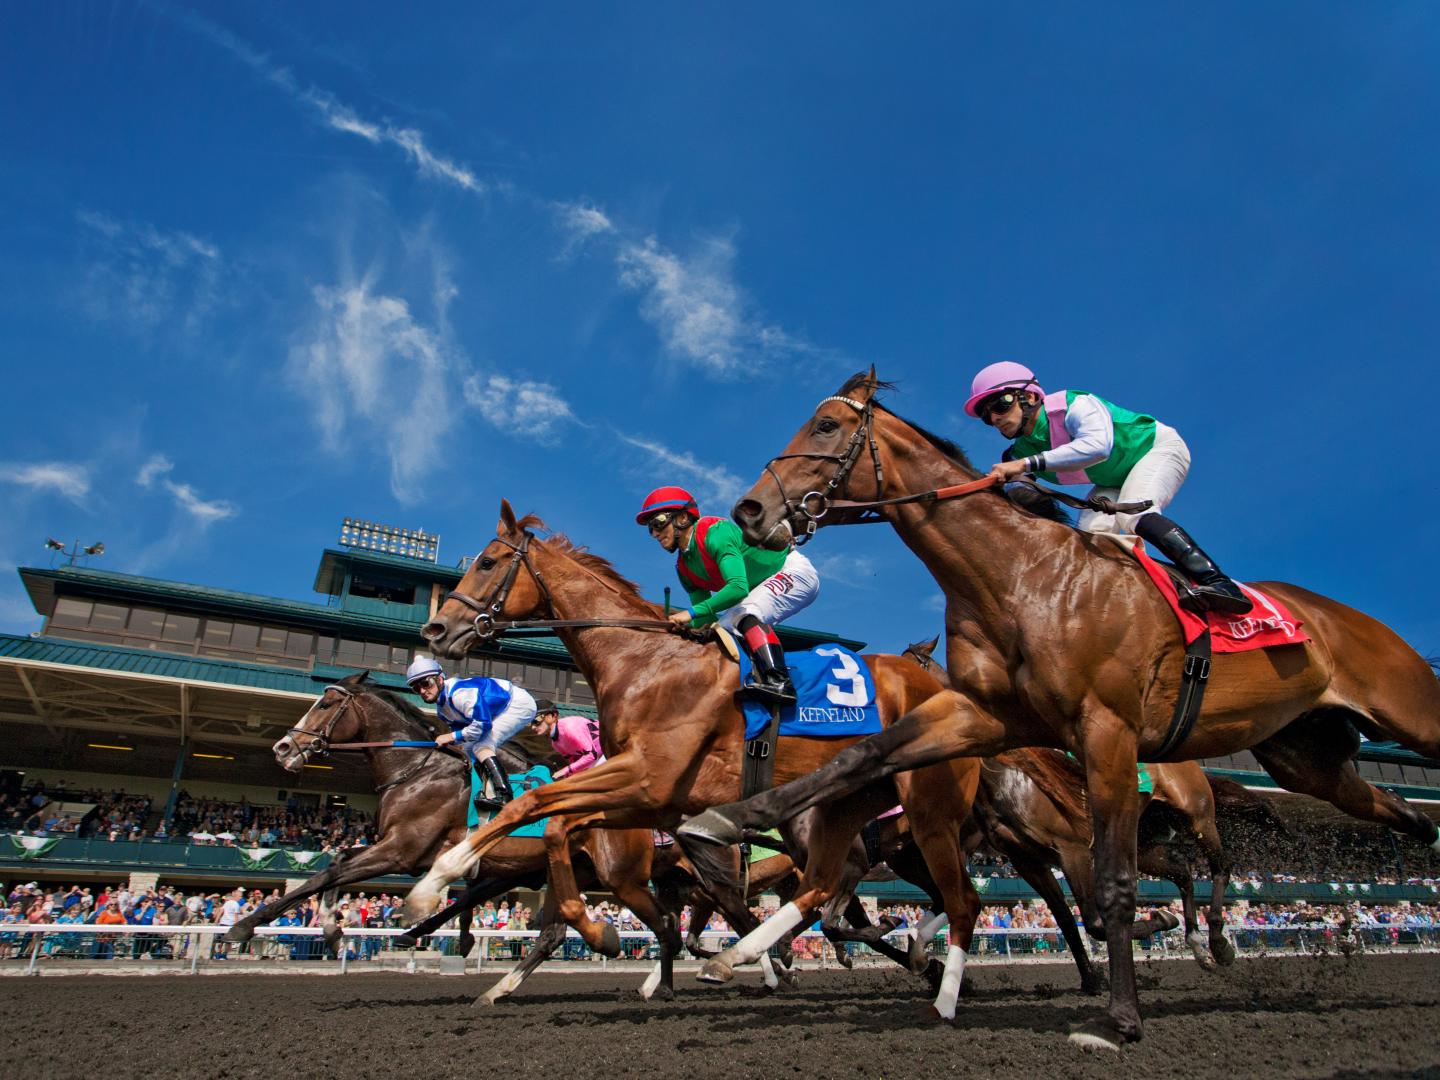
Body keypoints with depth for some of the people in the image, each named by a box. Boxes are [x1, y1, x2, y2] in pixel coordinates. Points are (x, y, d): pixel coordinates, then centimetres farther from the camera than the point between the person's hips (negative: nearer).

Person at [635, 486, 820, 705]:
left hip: (793, 569, -10)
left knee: (746, 612, -30)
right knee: (722, 625, 3)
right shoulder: (684, 569, 3)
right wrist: (682, 627, -12)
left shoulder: (716, 533, -25)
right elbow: (706, 614, 7)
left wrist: (692, 612, -35)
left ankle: (779, 682, -37)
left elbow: (738, 587, -36)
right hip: (766, 587, 10)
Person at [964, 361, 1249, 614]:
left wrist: (1028, 463, -58)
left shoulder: (1073, 405, -33)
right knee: (1091, 532, -17)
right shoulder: (1019, 453, -12)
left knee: (1132, 515, -33)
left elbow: (1098, 446, -53)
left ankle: (1216, 582, -39)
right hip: (1115, 482, 7)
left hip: (1159, 447, -7)